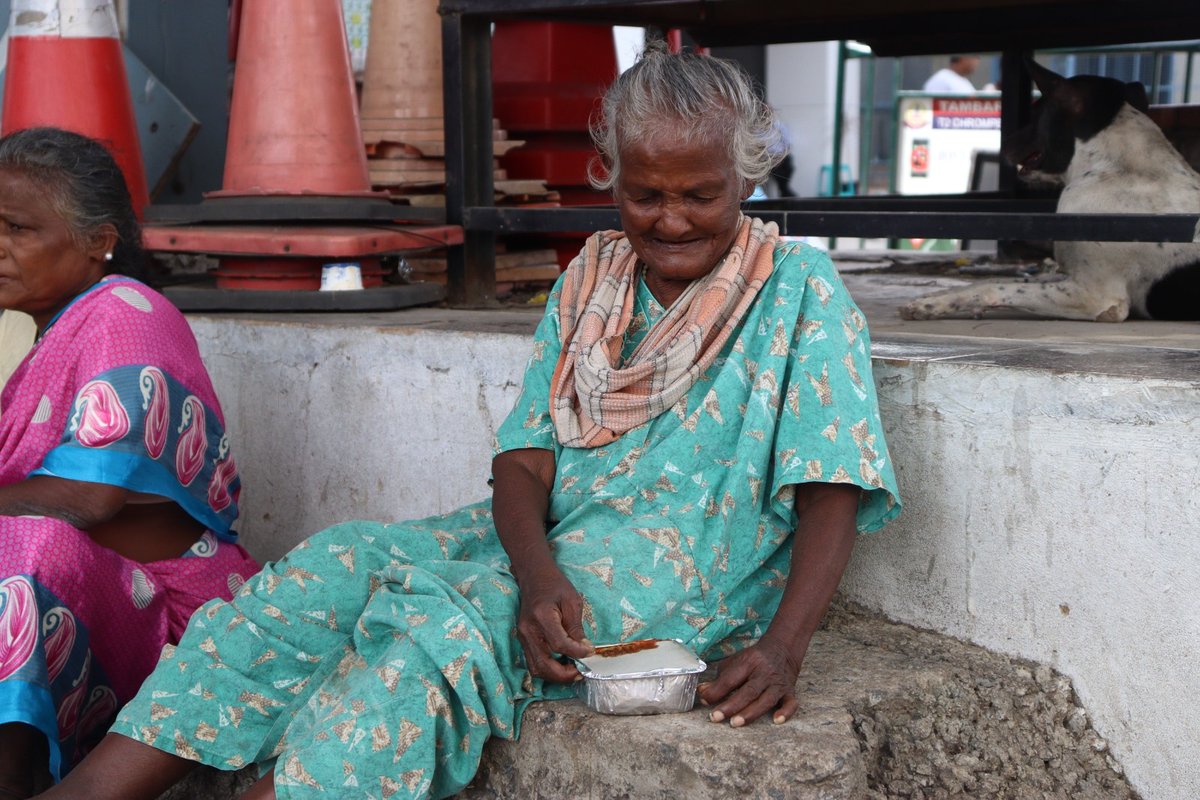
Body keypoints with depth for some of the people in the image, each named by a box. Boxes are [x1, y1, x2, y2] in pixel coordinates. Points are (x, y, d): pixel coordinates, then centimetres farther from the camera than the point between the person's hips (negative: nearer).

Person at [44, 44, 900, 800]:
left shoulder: (798, 290, -2)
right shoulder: (589, 282, 11)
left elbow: (832, 495, -8)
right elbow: (523, 460, 2)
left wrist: (781, 649, -23)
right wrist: (539, 577, -19)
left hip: (676, 583, -5)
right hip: (548, 546, 5)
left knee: (444, 619, -30)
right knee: (334, 567, -18)